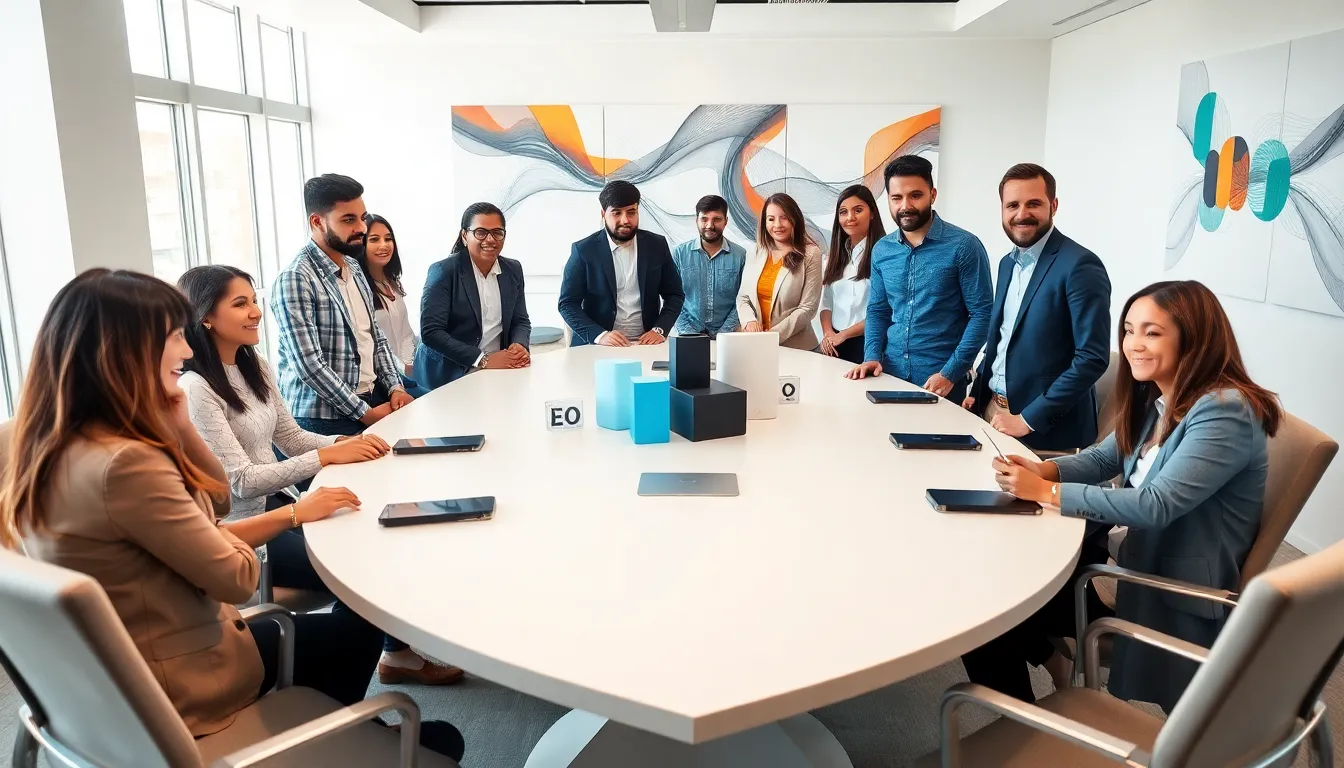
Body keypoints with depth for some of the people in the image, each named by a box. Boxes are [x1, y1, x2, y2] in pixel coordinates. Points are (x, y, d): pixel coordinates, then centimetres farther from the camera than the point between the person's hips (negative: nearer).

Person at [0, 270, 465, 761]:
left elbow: (214, 499, 7)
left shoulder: (47, 445, -1)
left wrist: (178, 427, -8)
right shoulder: (124, 463, -32)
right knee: (358, 629, 10)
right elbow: (236, 579, -21)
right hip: (175, 692, -9)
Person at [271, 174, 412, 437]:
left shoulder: (354, 268, 10)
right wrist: (364, 413, -17)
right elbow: (310, 364, -21)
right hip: (326, 419, -7)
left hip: (374, 401, 7)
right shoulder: (295, 279, -16)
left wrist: (395, 386, 1)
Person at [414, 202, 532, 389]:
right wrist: (482, 359, -20)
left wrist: (520, 346, -10)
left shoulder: (513, 270, 8)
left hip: (498, 373, 4)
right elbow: (430, 332, -14)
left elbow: (521, 321, 13)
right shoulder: (444, 271, -7)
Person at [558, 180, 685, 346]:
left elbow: (675, 294, 10)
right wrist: (599, 335, -17)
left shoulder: (657, 245, 5)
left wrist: (660, 330, -7)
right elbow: (568, 303, -2)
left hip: (646, 343, 1)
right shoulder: (584, 250, -2)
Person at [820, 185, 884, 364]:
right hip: (835, 345, 6)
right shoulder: (835, 255, 11)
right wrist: (827, 333, -8)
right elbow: (827, 301, 10)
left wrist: (843, 334, -12)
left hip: (868, 343, -5)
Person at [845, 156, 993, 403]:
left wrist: (950, 373, -15)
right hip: (890, 374, 5)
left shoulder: (963, 246, -9)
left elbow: (982, 313, -10)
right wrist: (872, 356, -5)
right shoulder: (881, 250, 5)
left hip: (941, 379, -4)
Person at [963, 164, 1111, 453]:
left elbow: (1093, 357, -21)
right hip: (991, 409, 7)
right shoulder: (1008, 263, 9)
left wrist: (1029, 419, -21)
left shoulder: (1080, 265, -16)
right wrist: (977, 393, 5)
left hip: (1048, 430, -7)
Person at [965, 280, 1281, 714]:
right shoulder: (1154, 398, 5)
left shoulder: (1225, 412, -22)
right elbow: (1103, 459, 11)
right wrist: (1038, 470, -10)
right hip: (1138, 566, 8)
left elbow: (1155, 506, -29)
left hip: (1180, 599, -8)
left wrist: (1047, 492, -27)